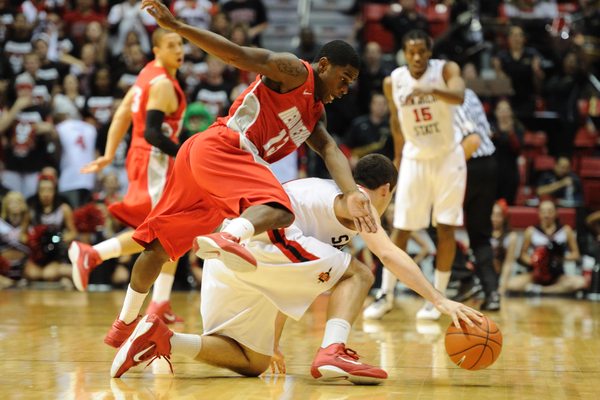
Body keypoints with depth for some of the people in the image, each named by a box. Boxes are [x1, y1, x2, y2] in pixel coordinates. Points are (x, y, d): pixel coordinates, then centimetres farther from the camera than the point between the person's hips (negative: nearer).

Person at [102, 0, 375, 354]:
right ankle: (227, 238, -61)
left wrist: (352, 192, -13)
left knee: (160, 245, 19)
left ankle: (125, 324, 31)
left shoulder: (315, 116, 25)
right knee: (278, 210, -32)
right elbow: (239, 55, -8)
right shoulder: (294, 72, 1)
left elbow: (330, 149, 7)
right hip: (220, 147, -10)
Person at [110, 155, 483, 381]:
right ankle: (333, 353, -15)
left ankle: (161, 339, -3)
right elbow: (389, 253, -9)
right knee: (358, 273, 4)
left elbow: (289, 285, 39)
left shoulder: (323, 193, 36)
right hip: (255, 241, -8)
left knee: (252, 363, 13)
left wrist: (273, 342, 41)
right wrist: (440, 300, -13)